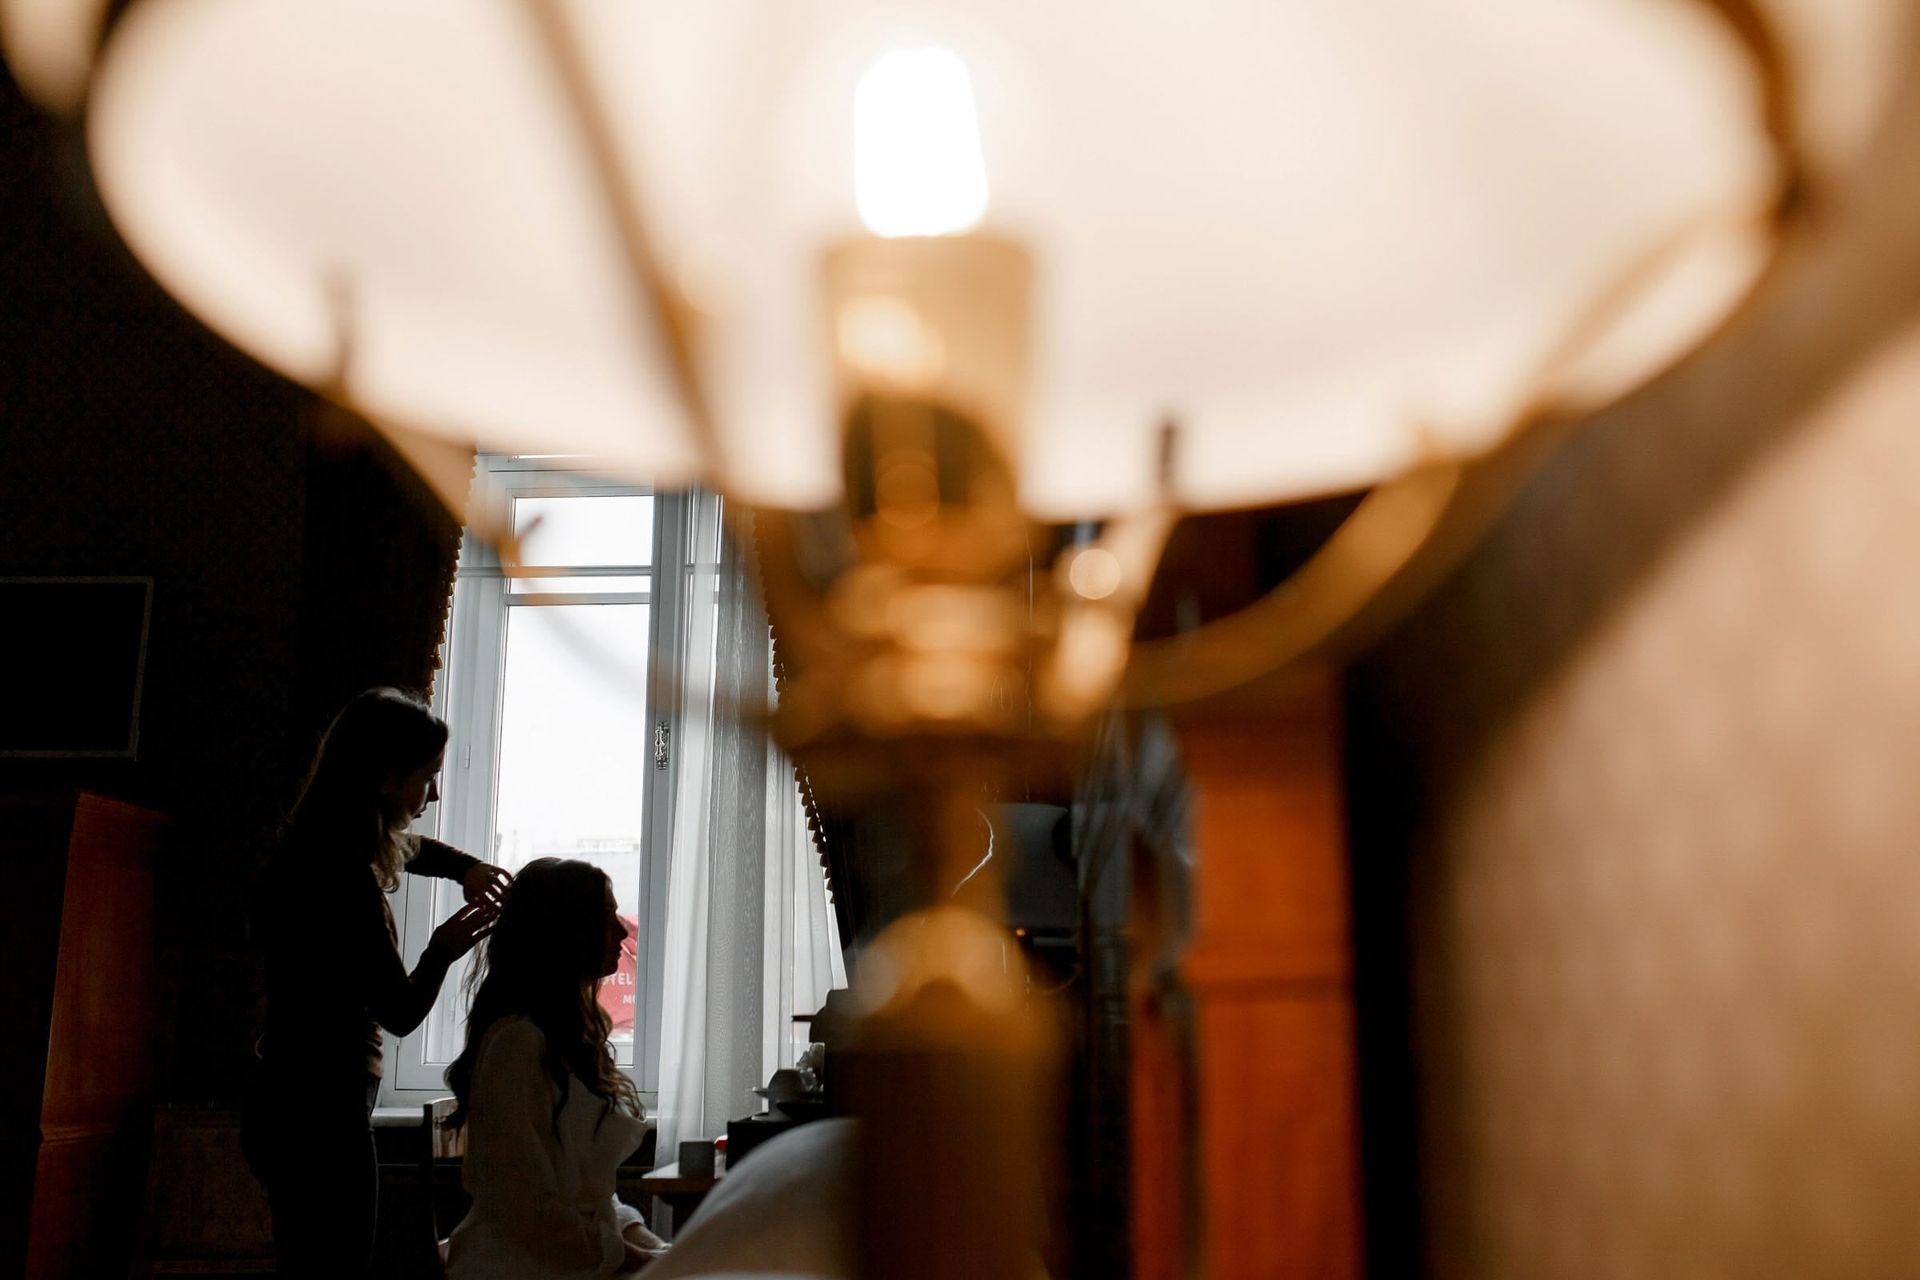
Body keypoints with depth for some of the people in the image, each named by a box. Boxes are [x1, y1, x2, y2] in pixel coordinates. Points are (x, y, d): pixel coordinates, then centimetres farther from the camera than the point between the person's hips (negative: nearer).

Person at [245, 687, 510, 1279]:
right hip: (322, 1112, -10)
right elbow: (400, 1012, -16)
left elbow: (412, 848, 27)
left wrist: (467, 867, 9)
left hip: (296, 1101, 10)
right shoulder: (343, 878, -23)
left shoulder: (318, 847, 5)